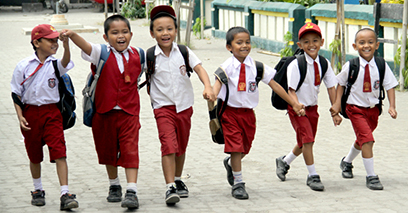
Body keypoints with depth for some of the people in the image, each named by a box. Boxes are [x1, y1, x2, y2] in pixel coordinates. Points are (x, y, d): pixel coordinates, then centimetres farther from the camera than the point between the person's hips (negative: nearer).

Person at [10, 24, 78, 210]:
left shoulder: (55, 64, -4)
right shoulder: (24, 66, -3)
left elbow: (65, 63, -28)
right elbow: (16, 93, 3)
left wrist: (66, 47, -48)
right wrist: (20, 116, -6)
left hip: (51, 112, -1)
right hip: (30, 112, 1)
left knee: (59, 153, -11)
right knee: (34, 155, 13)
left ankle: (65, 194, -12)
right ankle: (38, 191, 32)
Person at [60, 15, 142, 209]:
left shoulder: (136, 55, 1)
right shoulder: (101, 53, -8)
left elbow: (137, 77, 21)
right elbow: (85, 46, -28)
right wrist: (72, 35, -47)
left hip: (129, 112, 0)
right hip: (104, 112, 0)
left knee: (130, 151, -10)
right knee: (108, 151, 14)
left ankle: (131, 192, -12)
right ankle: (114, 186, 34)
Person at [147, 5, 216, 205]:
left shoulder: (184, 52, -1)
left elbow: (199, 68, -12)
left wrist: (208, 87, -28)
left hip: (184, 106, 3)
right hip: (163, 107, -3)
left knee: (181, 147, 16)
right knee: (168, 146, -18)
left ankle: (178, 180, 36)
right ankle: (169, 188, -19)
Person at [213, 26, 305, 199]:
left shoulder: (256, 66, -2)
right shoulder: (227, 67, -11)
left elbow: (274, 85, 2)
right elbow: (218, 81, -27)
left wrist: (294, 104, 3)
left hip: (248, 112, 4)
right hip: (230, 112, -4)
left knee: (245, 147, 13)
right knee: (236, 147, -6)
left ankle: (230, 163, 47)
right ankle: (238, 183, 8)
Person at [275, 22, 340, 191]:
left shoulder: (324, 64, -3)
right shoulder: (296, 64, -18)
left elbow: (331, 88, 2)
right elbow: (291, 90, -18)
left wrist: (335, 112, -1)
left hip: (312, 107, 6)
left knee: (304, 143, 15)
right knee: (307, 139, -15)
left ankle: (284, 162, 41)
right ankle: (312, 176, -2)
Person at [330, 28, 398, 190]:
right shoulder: (350, 66, -12)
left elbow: (390, 86, -2)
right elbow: (341, 84, 3)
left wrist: (392, 106, -12)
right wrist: (337, 104, -3)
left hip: (373, 108, 4)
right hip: (356, 108, -4)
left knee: (362, 140, 21)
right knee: (367, 140, -17)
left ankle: (347, 162, 49)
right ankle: (371, 176, -9)